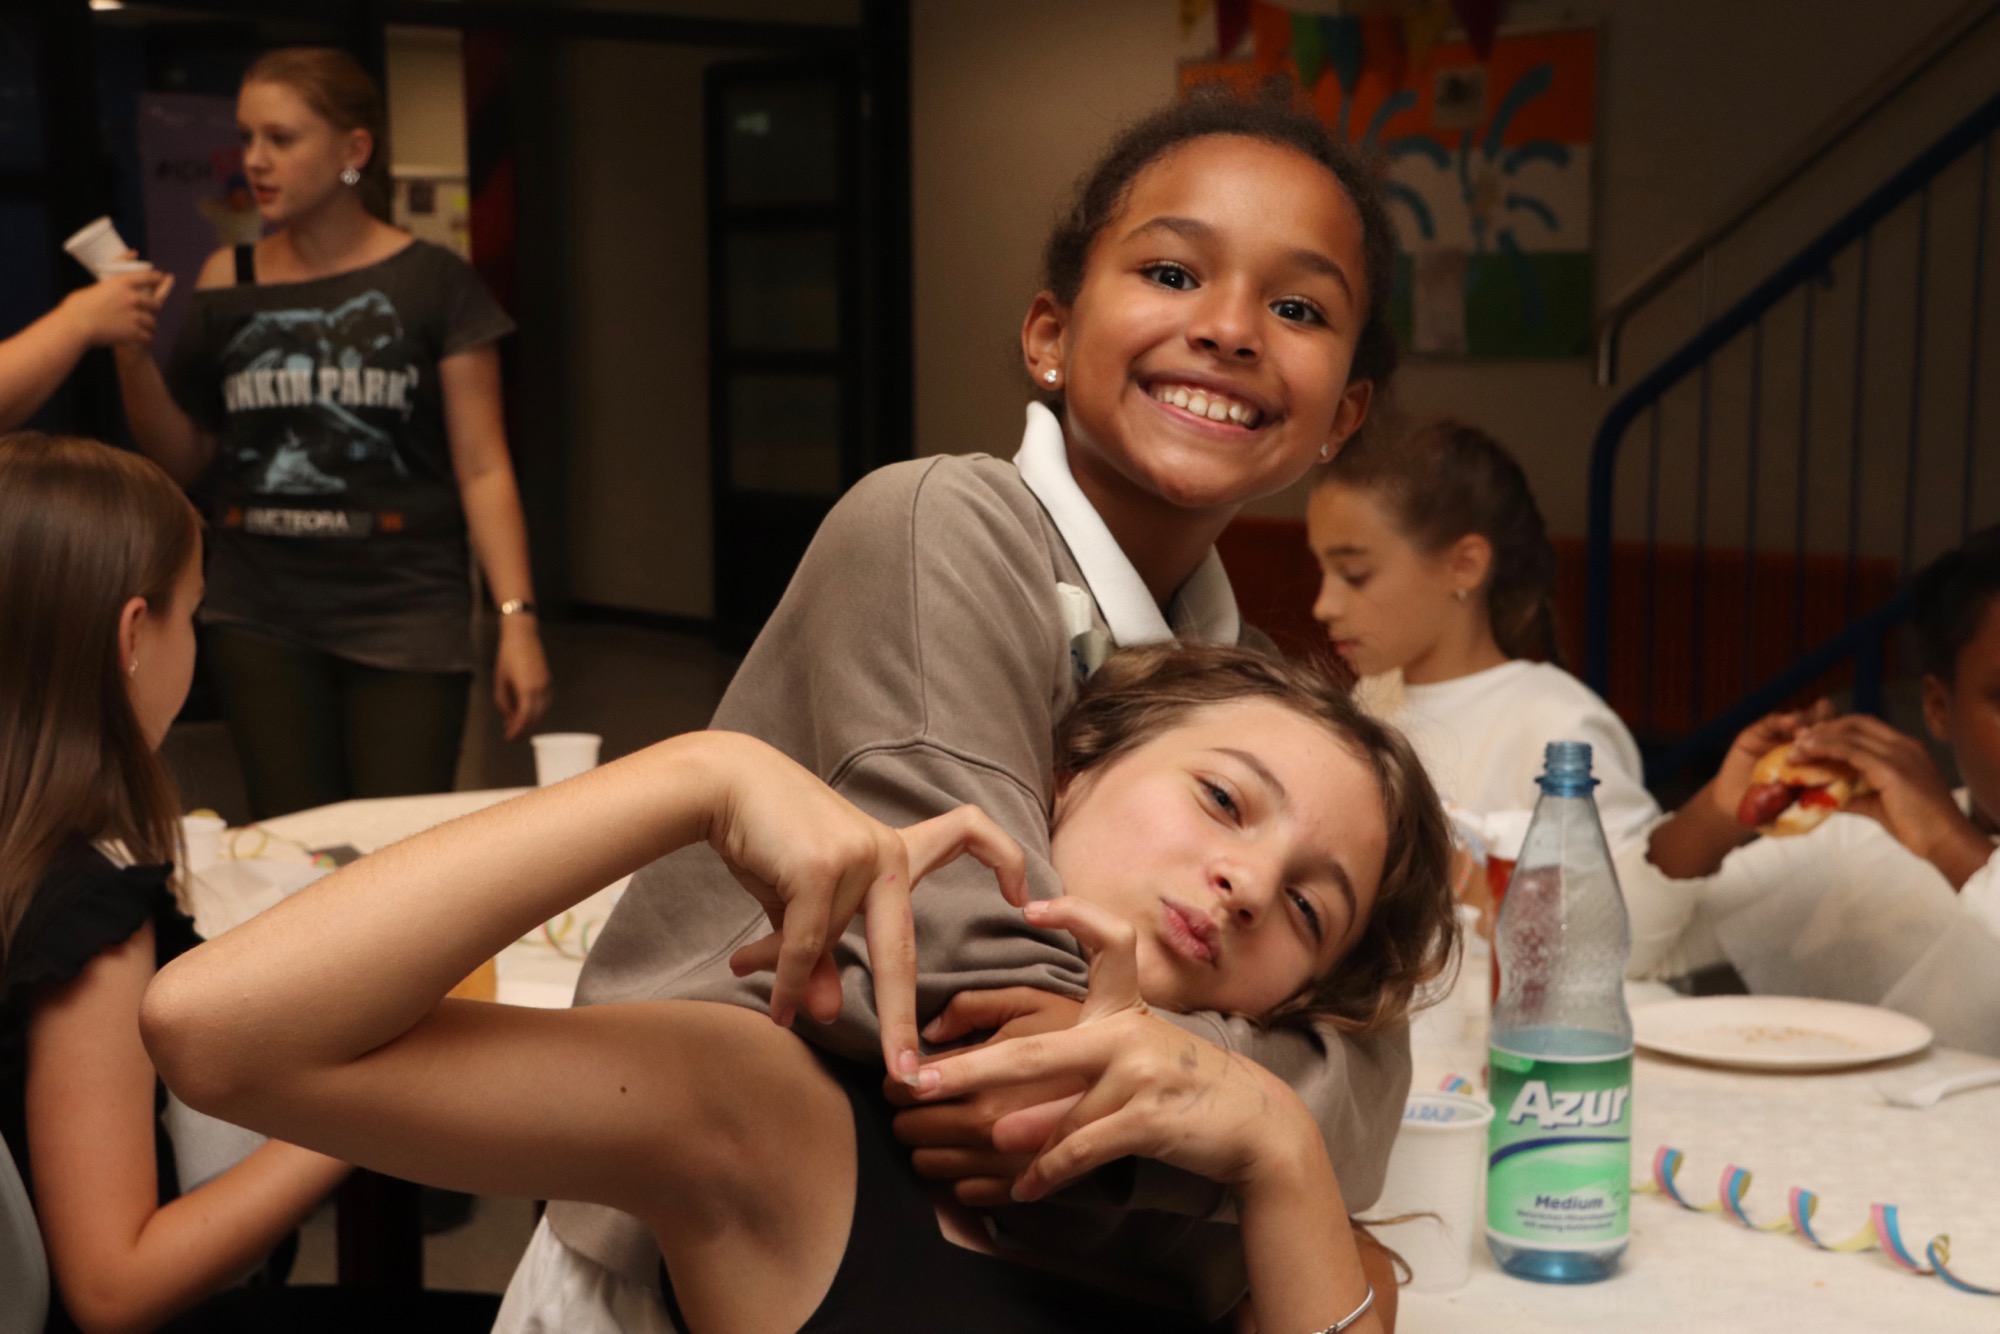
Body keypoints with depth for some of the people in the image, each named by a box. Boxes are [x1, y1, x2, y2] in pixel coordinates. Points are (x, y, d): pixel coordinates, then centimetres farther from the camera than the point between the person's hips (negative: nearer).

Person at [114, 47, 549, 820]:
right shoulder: (227, 286, 7)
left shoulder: (431, 284, -2)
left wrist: (517, 617, -11)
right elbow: (183, 460, 11)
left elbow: (482, 469, -4)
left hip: (403, 611, -3)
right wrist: (132, 356, -5)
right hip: (261, 615, 3)